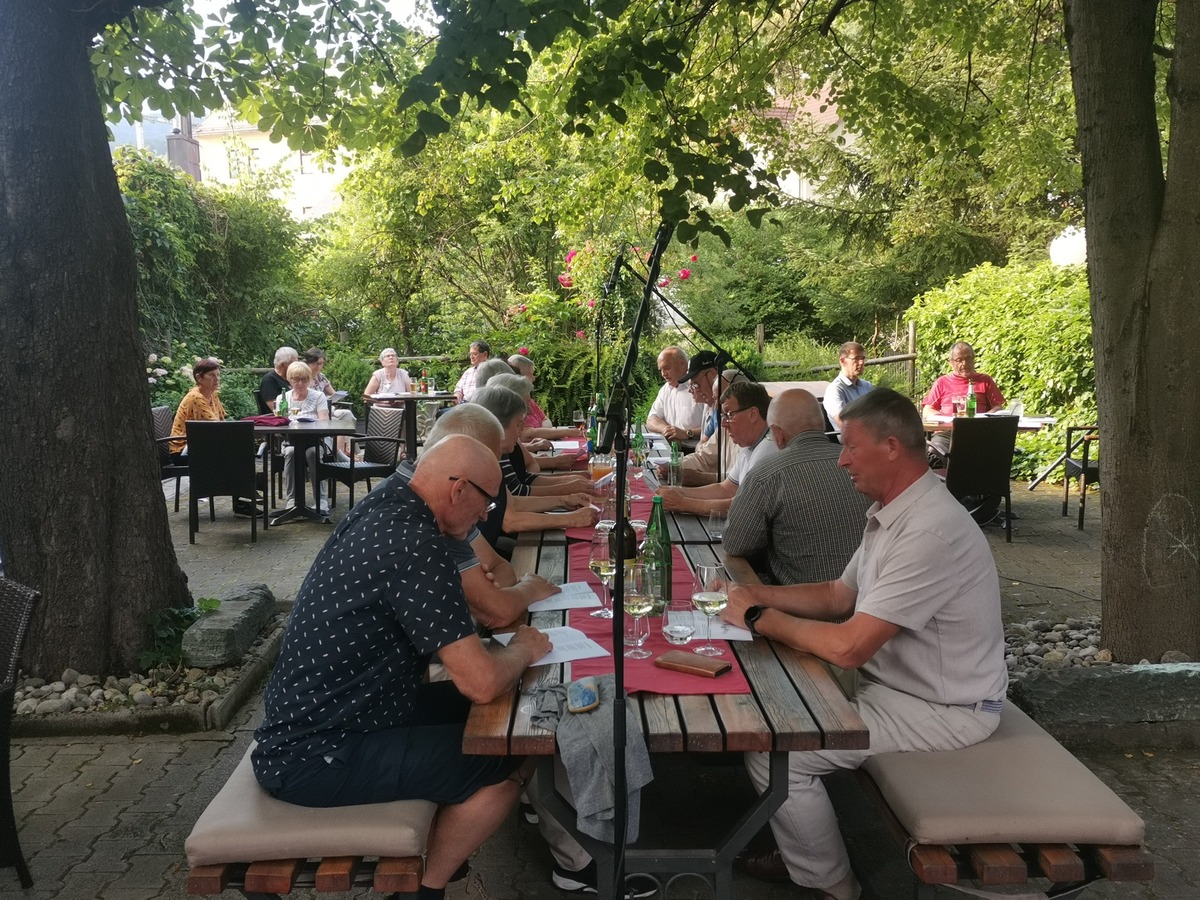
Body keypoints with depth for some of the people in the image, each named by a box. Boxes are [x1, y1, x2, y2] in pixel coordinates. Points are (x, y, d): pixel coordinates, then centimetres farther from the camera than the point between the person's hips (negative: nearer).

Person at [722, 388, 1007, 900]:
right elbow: (840, 596, 13)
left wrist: (759, 618, -17)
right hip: (895, 680, 10)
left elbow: (847, 647, -30)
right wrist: (759, 594, 0)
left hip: (942, 709, -10)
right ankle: (801, 851, 25)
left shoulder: (930, 531, -29)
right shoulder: (891, 513, 3)